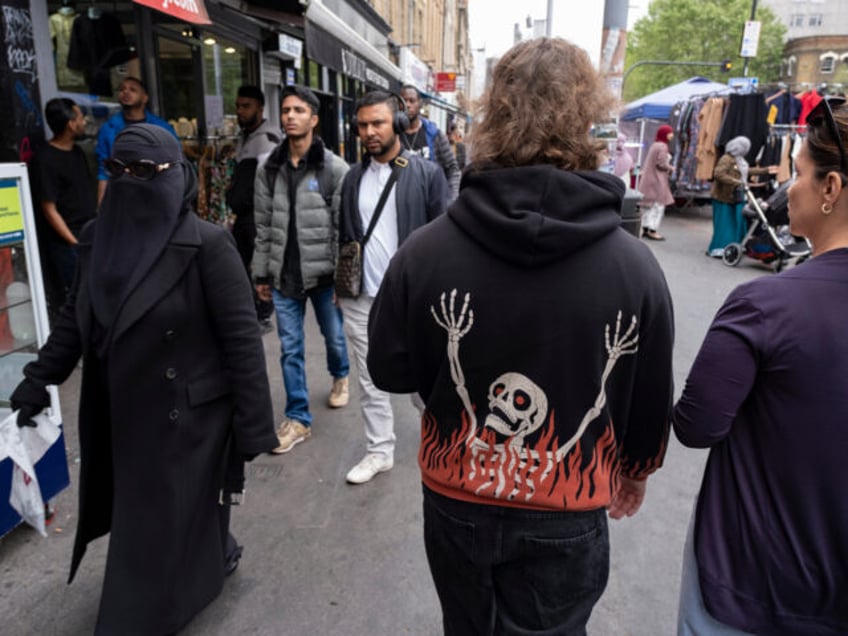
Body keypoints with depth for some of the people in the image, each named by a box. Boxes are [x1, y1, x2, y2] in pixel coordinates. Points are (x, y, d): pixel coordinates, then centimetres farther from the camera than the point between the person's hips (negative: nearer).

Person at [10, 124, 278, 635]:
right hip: (123, 414, 7)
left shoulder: (207, 245, -18)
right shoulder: (99, 239, 1)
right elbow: (76, 317, 13)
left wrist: (254, 425, -18)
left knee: (163, 528, 8)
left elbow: (242, 339, -18)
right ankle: (216, 555, 49)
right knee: (141, 516, 23)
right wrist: (40, 378, 14)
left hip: (188, 416, -6)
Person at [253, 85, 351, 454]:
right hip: (284, 276, 3)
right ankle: (298, 419, 19)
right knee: (290, 349, 7)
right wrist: (261, 273, 7)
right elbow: (263, 227, 7)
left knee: (334, 336, 17)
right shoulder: (268, 169, 4)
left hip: (324, 273, -3)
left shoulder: (334, 169, -8)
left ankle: (340, 376, 50)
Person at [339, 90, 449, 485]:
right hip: (361, 299, 4)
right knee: (370, 382, 12)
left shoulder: (427, 173, -5)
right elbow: (345, 236, 15)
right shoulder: (353, 177, 9)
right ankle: (379, 451, 27)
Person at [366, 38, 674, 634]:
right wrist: (635, 474, 14)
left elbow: (389, 371, -7)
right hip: (567, 518, 0)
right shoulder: (636, 265, -19)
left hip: (457, 501, 1)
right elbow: (651, 401, -5)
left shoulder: (425, 250, -21)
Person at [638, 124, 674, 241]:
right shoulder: (662, 146, -16)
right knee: (658, 204, -5)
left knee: (649, 204, 12)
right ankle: (652, 230, -6)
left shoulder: (654, 145, 12)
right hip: (657, 180, -9)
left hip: (649, 178, 9)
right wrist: (671, 168, -4)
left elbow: (648, 163, 14)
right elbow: (661, 164, -19)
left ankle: (645, 228, 15)